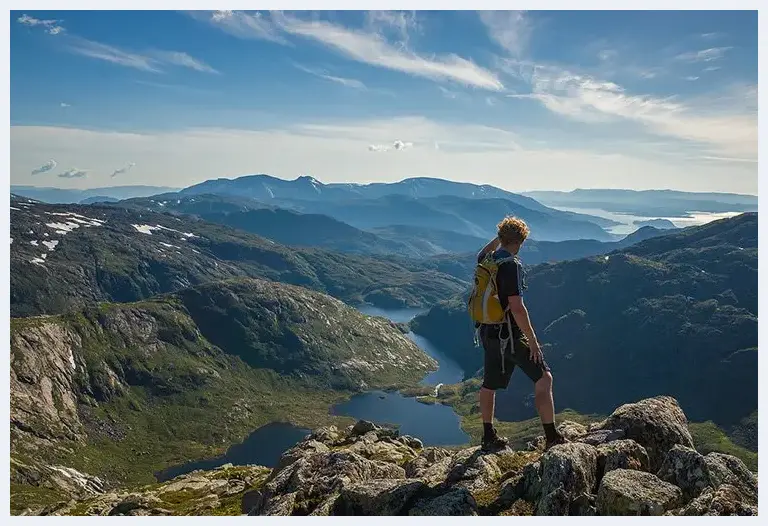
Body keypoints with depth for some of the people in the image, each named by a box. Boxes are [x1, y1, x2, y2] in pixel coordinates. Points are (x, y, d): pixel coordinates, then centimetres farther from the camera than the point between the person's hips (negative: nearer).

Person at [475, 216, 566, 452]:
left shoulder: (486, 262, 5)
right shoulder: (511, 264, -18)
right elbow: (516, 307, -23)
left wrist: (498, 238, 26)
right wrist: (532, 339, -17)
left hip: (488, 333, 8)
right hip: (510, 335, -8)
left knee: (489, 385, 17)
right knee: (543, 378, 1)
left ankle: (489, 437, 28)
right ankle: (552, 437, 2)